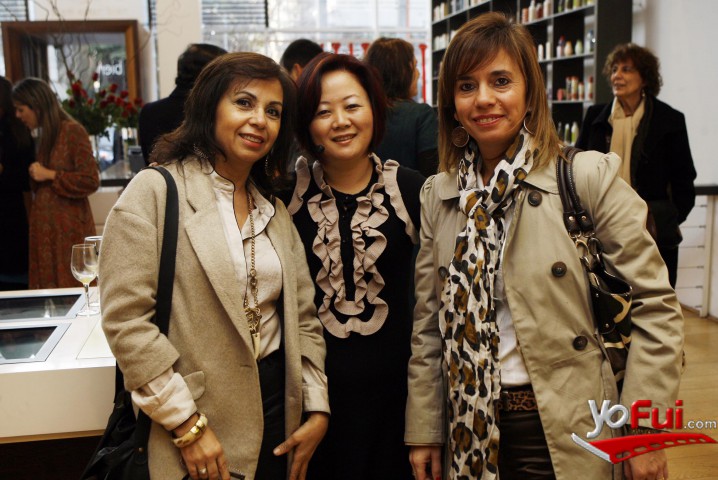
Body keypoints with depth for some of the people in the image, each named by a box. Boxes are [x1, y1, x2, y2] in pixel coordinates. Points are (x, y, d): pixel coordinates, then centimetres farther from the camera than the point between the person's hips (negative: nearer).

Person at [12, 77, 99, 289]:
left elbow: (91, 181, -13)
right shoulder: (42, 137, 16)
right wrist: (34, 175, 9)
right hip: (44, 228, 7)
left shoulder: (72, 131, -8)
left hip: (69, 230, -7)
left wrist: (49, 175, -10)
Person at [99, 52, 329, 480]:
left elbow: (303, 317, 10)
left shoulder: (275, 208, 10)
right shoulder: (155, 192, -9)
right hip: (193, 421, -5)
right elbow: (125, 319, -15)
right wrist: (186, 425, -15)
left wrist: (317, 409, 3)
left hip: (277, 408, 6)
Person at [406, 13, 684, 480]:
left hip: (562, 431, -3)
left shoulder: (589, 178, -11)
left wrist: (644, 432, -10)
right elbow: (428, 322, 5)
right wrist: (423, 431, 6)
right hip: (472, 428, 4)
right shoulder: (438, 195, 1)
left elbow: (656, 306, -9)